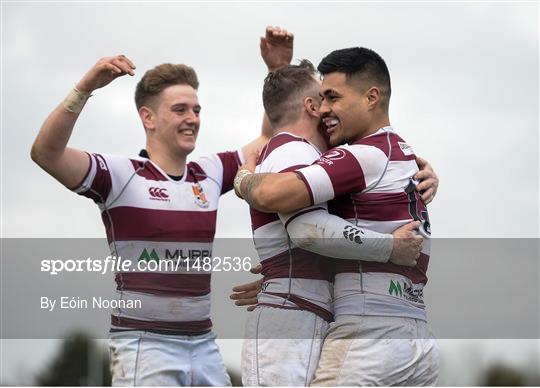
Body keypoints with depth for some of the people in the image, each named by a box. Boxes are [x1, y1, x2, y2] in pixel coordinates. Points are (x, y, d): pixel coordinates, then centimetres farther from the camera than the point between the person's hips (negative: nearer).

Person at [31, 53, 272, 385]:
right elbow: (46, 152, -19)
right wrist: (85, 88, -30)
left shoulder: (210, 174, 12)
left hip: (204, 343, 6)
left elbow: (270, 141, 20)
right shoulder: (121, 175, -6)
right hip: (145, 344, -6)